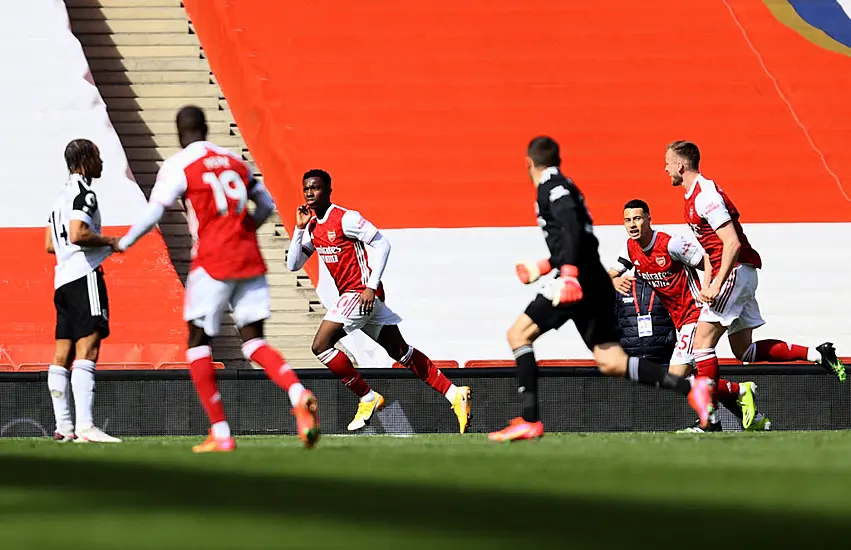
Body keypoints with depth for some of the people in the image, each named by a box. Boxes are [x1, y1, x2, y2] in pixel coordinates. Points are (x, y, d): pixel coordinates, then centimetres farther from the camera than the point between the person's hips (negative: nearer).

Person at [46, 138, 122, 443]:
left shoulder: (62, 195, 21)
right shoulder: (83, 193, -8)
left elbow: (50, 245, 23)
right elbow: (77, 234, -22)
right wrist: (108, 241, -7)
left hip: (62, 279, 10)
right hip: (84, 276, -10)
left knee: (63, 355, 7)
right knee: (86, 350, -16)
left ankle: (63, 426, 8)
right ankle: (85, 426, -24)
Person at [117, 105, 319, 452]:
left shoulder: (178, 167, -3)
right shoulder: (235, 161, 14)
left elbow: (153, 213, -7)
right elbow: (267, 205, 20)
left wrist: (124, 242, 8)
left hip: (213, 263, -5)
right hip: (250, 260, 5)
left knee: (198, 343, 7)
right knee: (253, 341, 6)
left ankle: (220, 433, 1)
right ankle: (299, 395, -22)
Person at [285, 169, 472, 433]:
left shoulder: (345, 218, -13)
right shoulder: (312, 227, 12)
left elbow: (382, 243, -15)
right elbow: (293, 265, 14)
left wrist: (371, 286, -20)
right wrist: (299, 228, 2)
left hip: (361, 293, -9)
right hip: (349, 295, 9)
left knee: (321, 346, -15)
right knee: (400, 352, 11)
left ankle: (368, 398, -6)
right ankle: (455, 394, 15)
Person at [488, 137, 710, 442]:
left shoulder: (551, 187, -4)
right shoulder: (565, 187, 24)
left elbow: (572, 228, -21)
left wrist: (569, 272, -31)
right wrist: (545, 266, 46)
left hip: (578, 281, -9)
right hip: (594, 284, 9)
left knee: (519, 334, -4)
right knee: (611, 363, 4)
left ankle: (529, 421, -12)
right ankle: (689, 388, -7)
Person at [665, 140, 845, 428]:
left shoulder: (706, 195, -16)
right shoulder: (692, 198, 16)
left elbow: (732, 243, -23)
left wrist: (717, 285, -25)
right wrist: (706, 285, 11)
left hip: (736, 271, -10)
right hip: (741, 275, 10)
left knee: (702, 340, -12)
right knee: (744, 351, 10)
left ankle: (708, 414, -14)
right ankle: (817, 355, 10)